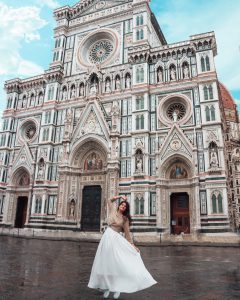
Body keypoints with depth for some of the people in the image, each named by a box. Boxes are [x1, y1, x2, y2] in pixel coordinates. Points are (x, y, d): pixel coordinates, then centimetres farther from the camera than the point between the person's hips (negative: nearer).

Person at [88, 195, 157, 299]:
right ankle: (107, 287, 15)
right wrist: (120, 197, 9)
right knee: (106, 262, 5)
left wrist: (132, 244, 2)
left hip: (116, 239, -2)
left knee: (117, 263, -7)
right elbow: (110, 200, 19)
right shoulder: (113, 211, 6)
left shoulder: (125, 218, 2)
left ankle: (117, 288, 2)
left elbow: (127, 232, 4)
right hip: (107, 237, 2)